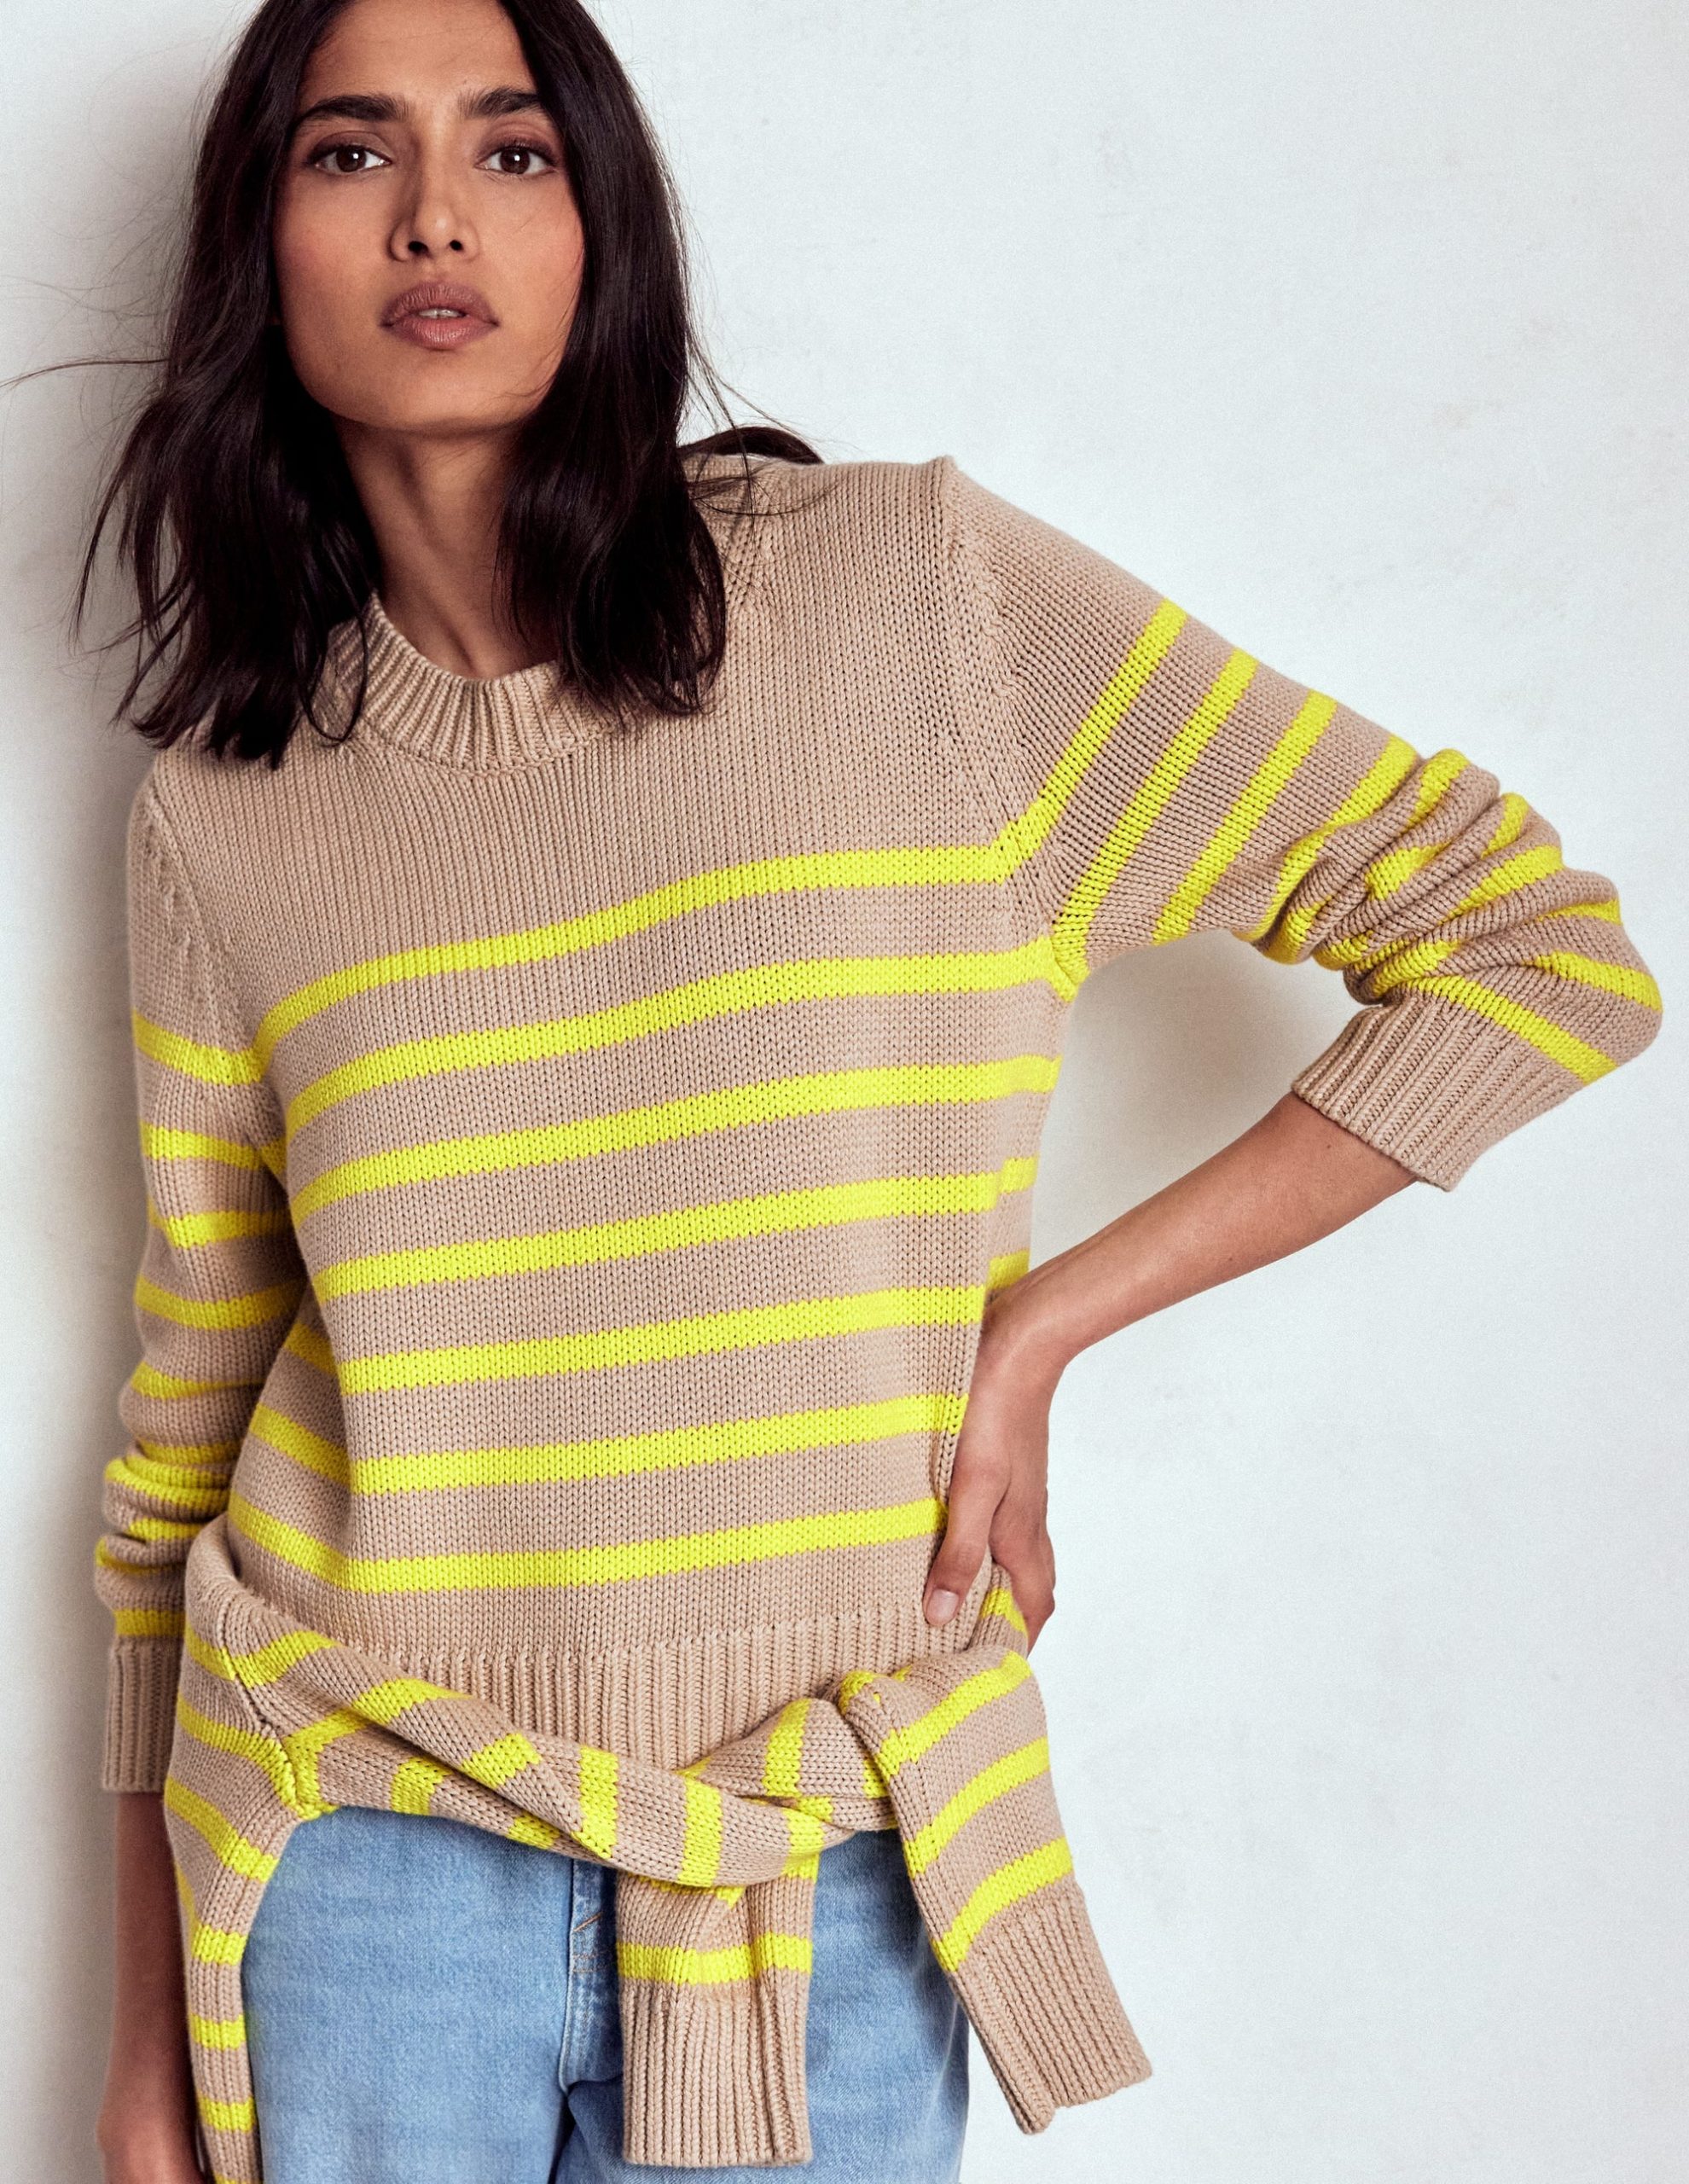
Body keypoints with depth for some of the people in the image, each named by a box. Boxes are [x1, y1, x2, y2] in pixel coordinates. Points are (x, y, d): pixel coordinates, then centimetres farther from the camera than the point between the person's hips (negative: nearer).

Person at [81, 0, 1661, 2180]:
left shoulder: (919, 591, -7)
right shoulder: (223, 823, 0)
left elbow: (1537, 945, -6)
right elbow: (184, 1426, 7)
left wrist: (1040, 1325, -10)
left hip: (831, 1875, -1)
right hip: (367, 1857, 2)